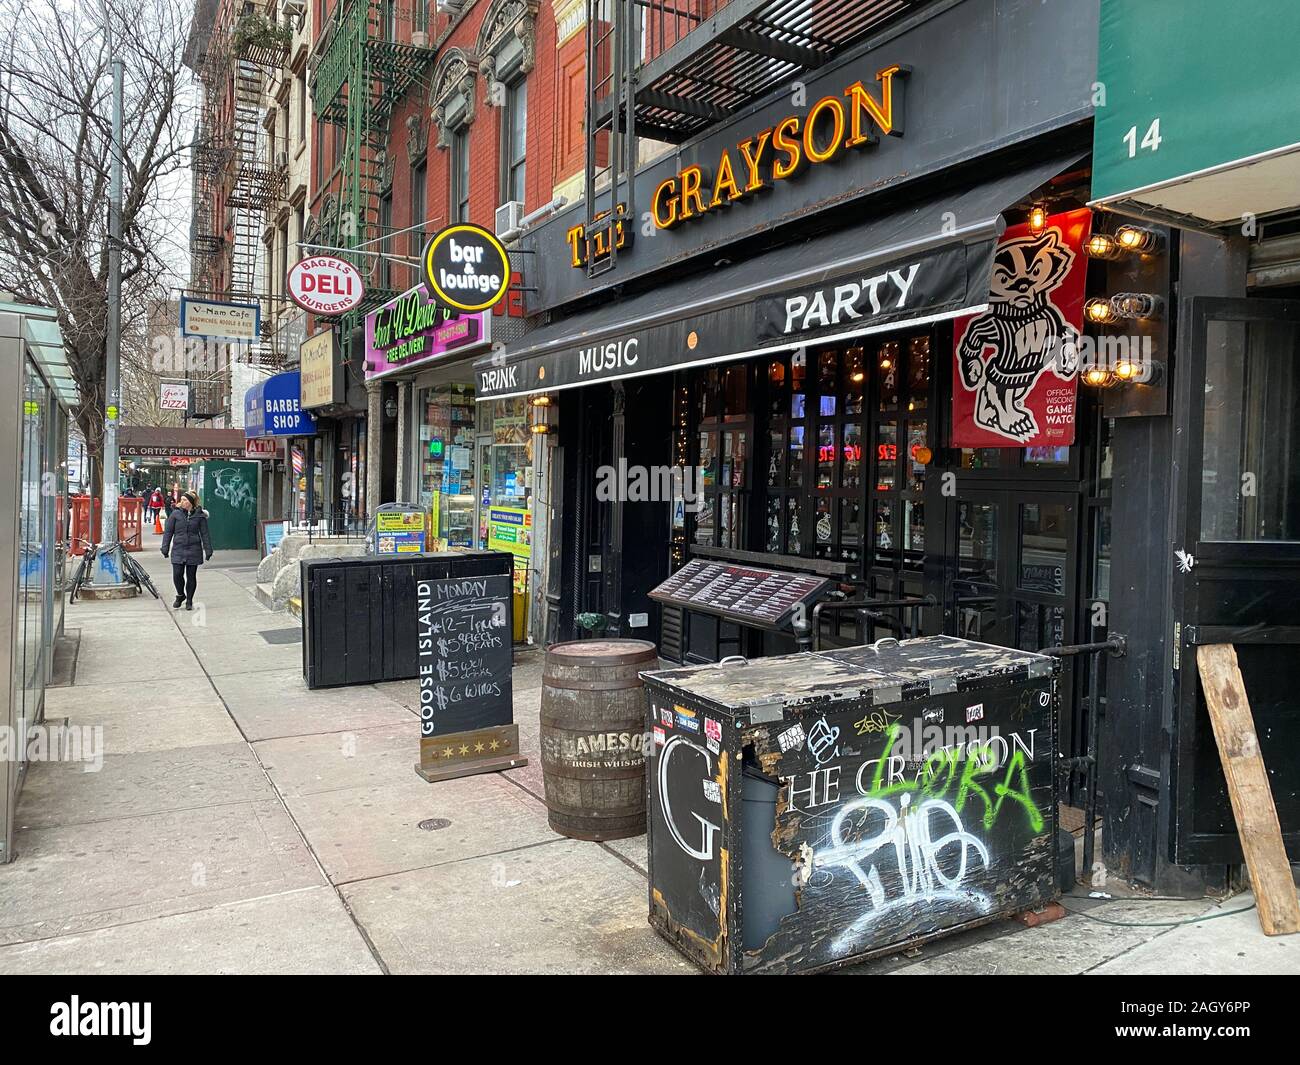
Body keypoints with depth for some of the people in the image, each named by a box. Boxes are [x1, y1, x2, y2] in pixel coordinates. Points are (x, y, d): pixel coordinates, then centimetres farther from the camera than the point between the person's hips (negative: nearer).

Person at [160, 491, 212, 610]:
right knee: (177, 575, -7)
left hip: (193, 550, 0)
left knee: (191, 576, 5)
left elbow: (205, 534, 5)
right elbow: (168, 532, 6)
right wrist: (165, 549, 2)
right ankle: (180, 595, 19)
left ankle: (189, 600, 19)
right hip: (178, 550, 0)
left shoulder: (199, 515, 2)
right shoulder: (175, 514, 3)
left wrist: (208, 551, 2)